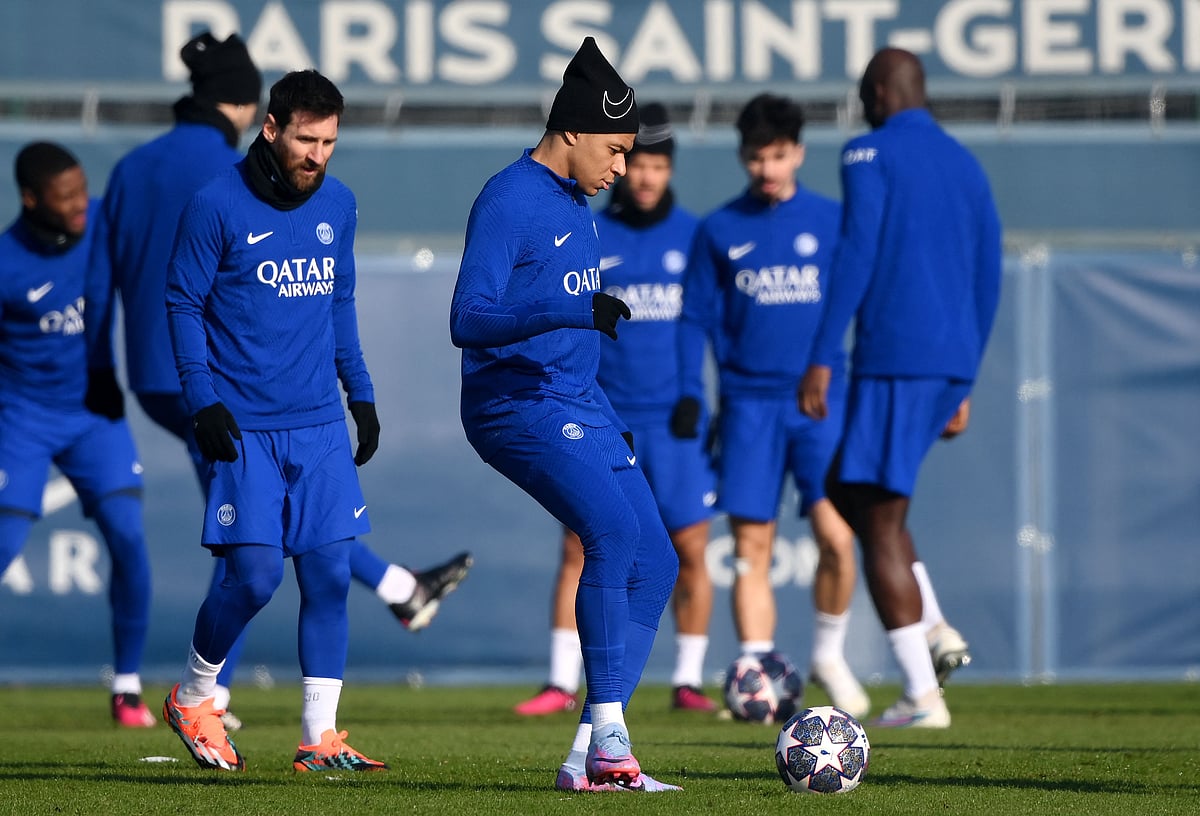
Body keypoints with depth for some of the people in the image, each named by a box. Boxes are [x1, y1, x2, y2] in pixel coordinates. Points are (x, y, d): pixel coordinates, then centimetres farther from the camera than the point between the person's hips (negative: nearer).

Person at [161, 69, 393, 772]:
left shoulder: (338, 205, 9)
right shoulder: (217, 205, -8)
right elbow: (183, 304, -3)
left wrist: (361, 393, 17)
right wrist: (202, 400, -11)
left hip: (321, 424, 5)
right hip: (243, 427, -5)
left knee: (330, 574, -1)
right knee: (254, 575, -10)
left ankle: (321, 737, 5)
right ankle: (193, 699, 15)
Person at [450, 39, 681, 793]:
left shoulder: (576, 202, 16)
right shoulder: (508, 201, -13)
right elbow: (468, 320, -23)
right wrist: (574, 313, -34)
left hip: (581, 402, 10)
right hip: (517, 405, -10)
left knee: (655, 562, 2)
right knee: (615, 532, -26)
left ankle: (588, 757, 3)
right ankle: (609, 736, -24)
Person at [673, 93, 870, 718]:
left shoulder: (831, 221, 6)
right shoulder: (719, 231, 8)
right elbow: (697, 317, 9)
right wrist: (690, 393, -1)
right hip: (749, 403, 1)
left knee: (836, 534, -12)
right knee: (751, 549, -2)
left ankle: (829, 655, 10)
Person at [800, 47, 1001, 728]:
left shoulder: (871, 154, -4)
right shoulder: (968, 167, 18)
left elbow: (856, 257, -14)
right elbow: (988, 282, 19)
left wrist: (822, 360, -14)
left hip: (892, 360, -8)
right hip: (953, 364, 8)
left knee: (880, 524, -2)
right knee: (847, 488, 22)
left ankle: (922, 695, -7)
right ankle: (934, 629, 7)